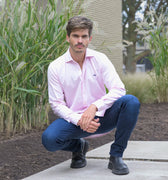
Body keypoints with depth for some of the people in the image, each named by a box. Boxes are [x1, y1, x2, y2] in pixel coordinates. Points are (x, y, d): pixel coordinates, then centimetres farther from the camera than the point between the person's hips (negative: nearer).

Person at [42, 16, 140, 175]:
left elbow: (118, 89, -10)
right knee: (49, 138, -31)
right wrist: (78, 120, -23)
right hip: (75, 119, -1)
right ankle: (78, 146, 7)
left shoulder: (100, 59, -2)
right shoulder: (55, 67, -4)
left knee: (131, 102, -27)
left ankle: (116, 156, -12)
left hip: (102, 117, 1)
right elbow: (56, 103, -6)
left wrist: (94, 107, -26)